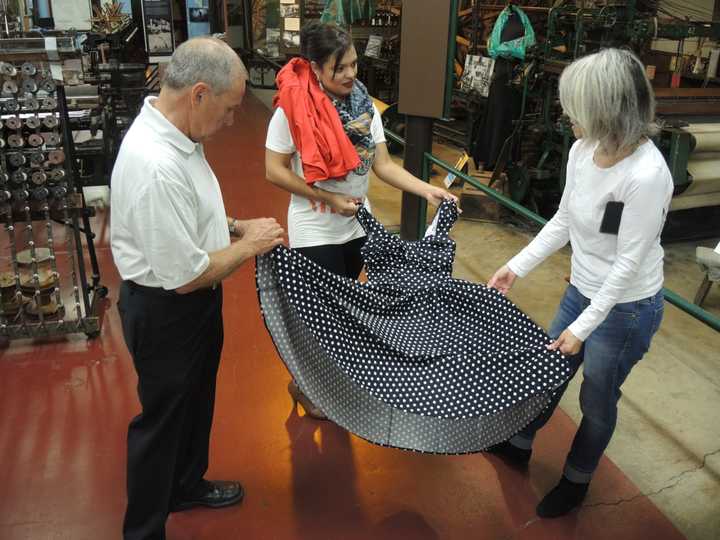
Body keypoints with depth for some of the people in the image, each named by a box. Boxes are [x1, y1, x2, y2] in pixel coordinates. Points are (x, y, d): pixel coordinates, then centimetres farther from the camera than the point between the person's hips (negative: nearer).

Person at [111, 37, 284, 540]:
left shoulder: (172, 131, -2)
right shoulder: (157, 167, -33)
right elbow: (186, 276, -28)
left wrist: (235, 226, 3)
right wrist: (250, 246, -16)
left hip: (194, 303, 9)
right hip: (166, 311, -9)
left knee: (196, 401, 27)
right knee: (163, 419, 12)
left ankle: (186, 485, 53)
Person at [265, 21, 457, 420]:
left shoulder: (364, 106, -1)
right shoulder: (292, 109, -17)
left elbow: (383, 164, -3)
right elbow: (274, 171, -14)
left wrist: (428, 191, -15)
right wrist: (328, 198, -19)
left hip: (358, 227, 6)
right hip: (315, 232, -6)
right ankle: (304, 385, 32)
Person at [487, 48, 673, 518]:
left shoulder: (645, 175, -31)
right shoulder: (583, 150, -9)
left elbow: (629, 263, -24)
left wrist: (583, 326, -18)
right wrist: (517, 267, 4)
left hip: (625, 308, -7)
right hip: (582, 290, 7)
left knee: (597, 401, 15)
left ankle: (578, 480, 42)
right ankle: (520, 444, 50)